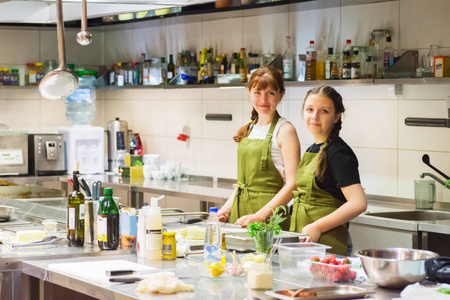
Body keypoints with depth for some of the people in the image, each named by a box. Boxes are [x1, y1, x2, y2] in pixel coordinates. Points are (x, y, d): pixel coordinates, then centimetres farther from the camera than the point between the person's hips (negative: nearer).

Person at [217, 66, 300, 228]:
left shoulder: (285, 130, -8)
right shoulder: (248, 129, 13)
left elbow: (293, 184, -14)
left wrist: (260, 215, -20)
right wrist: (227, 208, 7)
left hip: (269, 218, -6)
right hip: (240, 212, 6)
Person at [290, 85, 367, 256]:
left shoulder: (339, 154, -12)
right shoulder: (311, 151, 14)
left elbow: (358, 203, -22)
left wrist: (317, 227, -20)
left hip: (328, 244, -8)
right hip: (304, 242, 8)